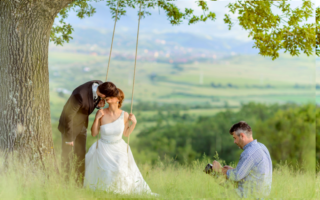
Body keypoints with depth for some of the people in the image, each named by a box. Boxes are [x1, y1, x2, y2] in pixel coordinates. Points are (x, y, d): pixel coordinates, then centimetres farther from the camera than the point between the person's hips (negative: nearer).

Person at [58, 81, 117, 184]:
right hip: (70, 124, -6)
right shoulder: (80, 95, -39)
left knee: (81, 154, 10)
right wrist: (69, 138, -19)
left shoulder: (100, 84, -17)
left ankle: (80, 183, 19)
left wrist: (98, 104, -18)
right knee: (67, 155, 1)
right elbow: (68, 116, -26)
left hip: (82, 124, 7)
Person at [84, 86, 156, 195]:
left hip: (119, 150, 1)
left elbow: (126, 133, 6)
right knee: (106, 173, -19)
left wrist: (134, 122, -9)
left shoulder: (124, 115, -9)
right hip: (104, 149, -1)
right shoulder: (101, 113, -13)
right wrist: (97, 118, -19)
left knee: (121, 172, -18)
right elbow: (94, 133, -5)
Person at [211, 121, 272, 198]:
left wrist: (220, 169, -4)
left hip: (251, 195, -10)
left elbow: (237, 176, -18)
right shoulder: (261, 146, 10)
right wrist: (232, 170, 15)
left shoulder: (249, 153, -20)